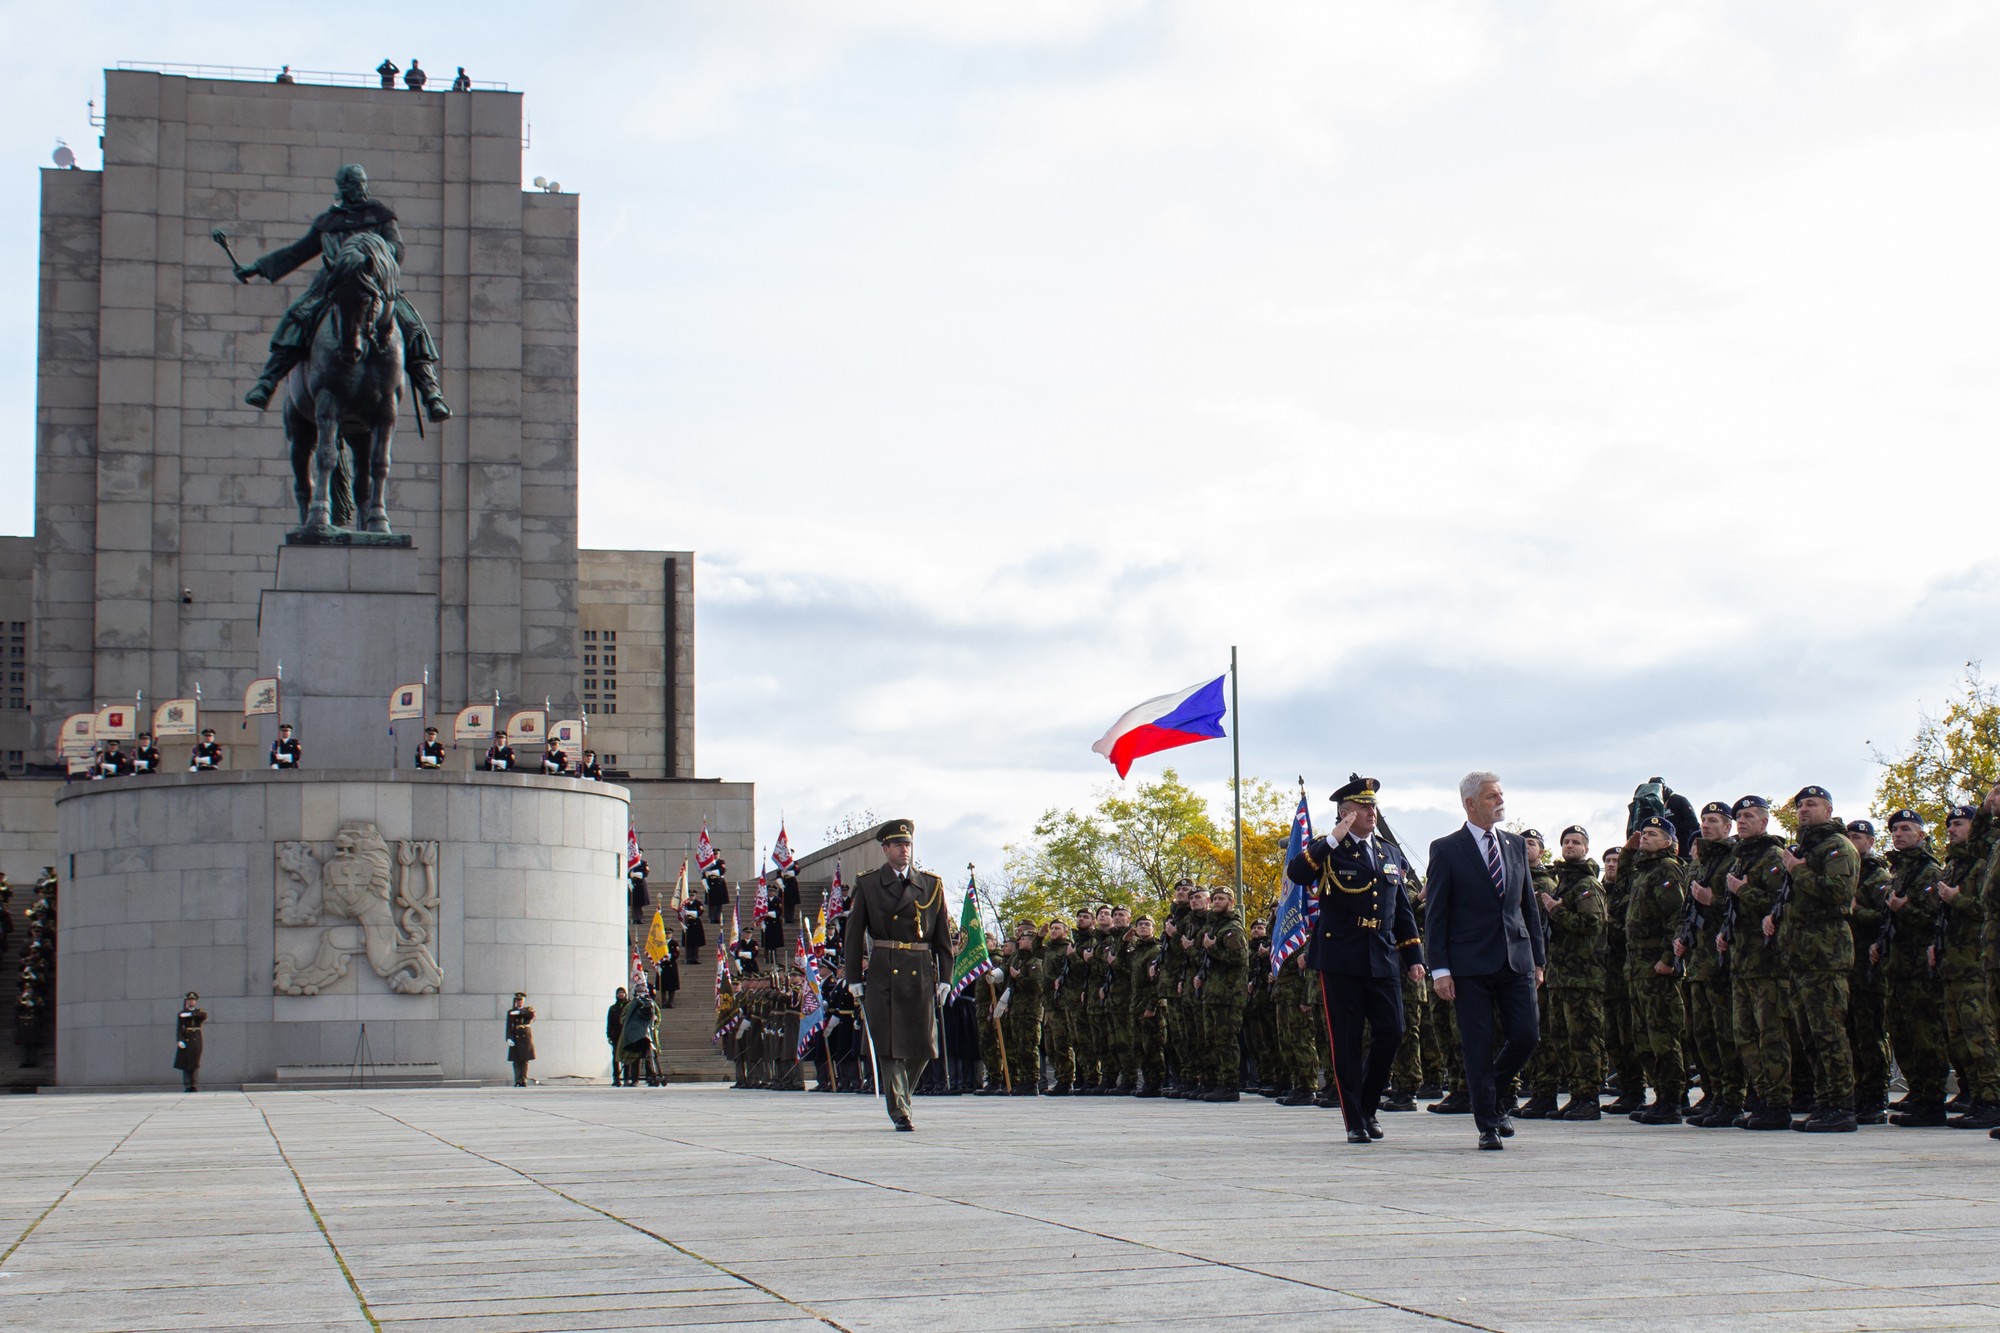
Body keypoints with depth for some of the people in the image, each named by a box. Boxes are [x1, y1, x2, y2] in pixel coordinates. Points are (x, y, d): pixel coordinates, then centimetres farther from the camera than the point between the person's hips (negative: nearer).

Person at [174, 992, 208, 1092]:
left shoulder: (200, 1012, 13)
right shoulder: (181, 1014, 12)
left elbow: (204, 1016, -12)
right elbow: (179, 1028, 1)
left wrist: (190, 1014, -13)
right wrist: (179, 1040, -13)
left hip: (196, 1041, 0)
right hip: (185, 1041, 0)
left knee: (195, 1063, -8)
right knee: (185, 1064, -4)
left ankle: (194, 1085, -9)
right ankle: (187, 1086, -4)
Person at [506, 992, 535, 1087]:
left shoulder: (528, 1010, 11)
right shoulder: (511, 1012, 10)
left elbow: (532, 1014, -14)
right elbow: (509, 1027, 2)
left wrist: (519, 1012, -12)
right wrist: (509, 1038, -12)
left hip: (526, 1038, 0)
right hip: (515, 1039, 0)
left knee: (525, 1060, -2)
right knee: (516, 1061, -5)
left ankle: (523, 1080, -1)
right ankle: (517, 1081, -6)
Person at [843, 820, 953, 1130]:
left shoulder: (931, 885, 11)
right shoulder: (867, 885, 6)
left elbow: (943, 936, 12)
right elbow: (854, 934, 6)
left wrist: (944, 977, 5)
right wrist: (854, 978, 1)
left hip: (920, 975, 2)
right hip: (882, 974, -2)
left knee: (923, 1046, 1)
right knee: (890, 1046, -5)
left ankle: (899, 1095, 26)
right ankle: (900, 1112, -2)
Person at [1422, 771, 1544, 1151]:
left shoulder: (1515, 846, 13)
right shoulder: (1446, 850, -2)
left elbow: (1529, 905, 17)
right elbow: (1435, 915, -4)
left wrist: (1538, 958, 12)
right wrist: (1439, 969, -10)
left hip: (1517, 961, 4)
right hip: (1471, 966, -4)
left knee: (1526, 1035, -3)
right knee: (1478, 1046, -2)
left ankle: (1493, 1095, 24)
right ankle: (1488, 1125, 7)